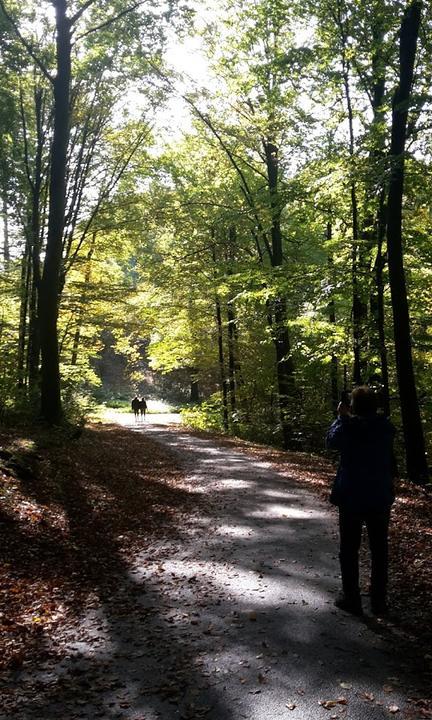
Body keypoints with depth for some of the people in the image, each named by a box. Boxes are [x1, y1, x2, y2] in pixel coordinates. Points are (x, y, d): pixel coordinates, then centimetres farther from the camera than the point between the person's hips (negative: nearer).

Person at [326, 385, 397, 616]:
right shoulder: (386, 427, -5)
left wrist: (341, 417, 8)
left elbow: (331, 441, 4)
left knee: (349, 549, 10)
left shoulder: (348, 427, -16)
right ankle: (379, 602, 20)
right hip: (380, 497, 3)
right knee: (379, 550, 13)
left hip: (351, 497, -3)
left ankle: (352, 599, 15)